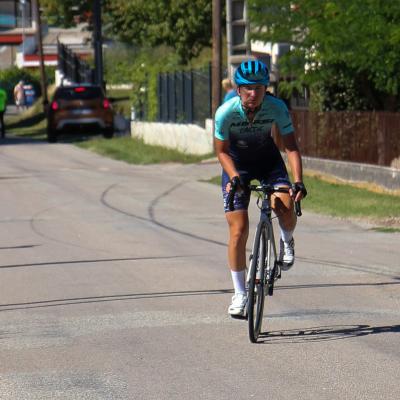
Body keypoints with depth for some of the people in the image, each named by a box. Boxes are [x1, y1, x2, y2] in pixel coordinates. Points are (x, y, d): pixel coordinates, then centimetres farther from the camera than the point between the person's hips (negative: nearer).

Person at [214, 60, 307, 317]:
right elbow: (222, 151, -14)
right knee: (239, 230, -10)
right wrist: (235, 177, -30)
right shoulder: (226, 112, -27)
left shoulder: (277, 108, -25)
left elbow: (291, 146, -21)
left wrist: (298, 181, -32)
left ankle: (287, 240, 10)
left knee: (286, 207, -27)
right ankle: (240, 293, 4)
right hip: (236, 164, -1)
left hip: (268, 160, 1)